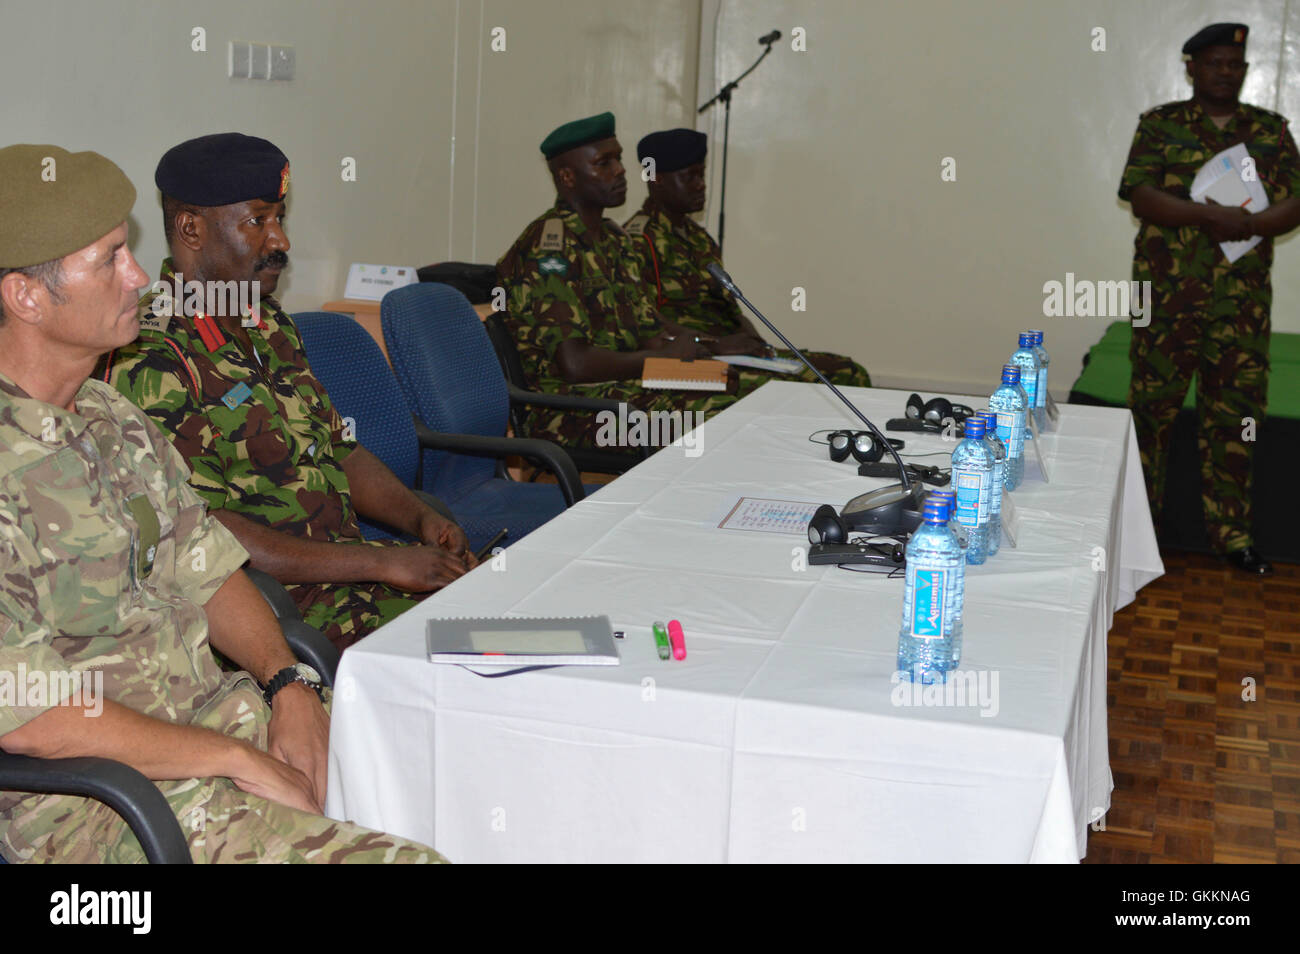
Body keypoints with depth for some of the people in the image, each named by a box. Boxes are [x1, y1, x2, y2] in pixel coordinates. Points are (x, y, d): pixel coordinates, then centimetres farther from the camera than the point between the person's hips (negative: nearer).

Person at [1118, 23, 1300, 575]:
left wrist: (1251, 224, -18)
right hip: (1168, 296, -2)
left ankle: (1231, 530, 11)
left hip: (1242, 301, 2)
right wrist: (1210, 215, -20)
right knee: (1152, 406, 3)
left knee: (1235, 415, 3)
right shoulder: (1160, 125, 5)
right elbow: (1141, 196, -7)